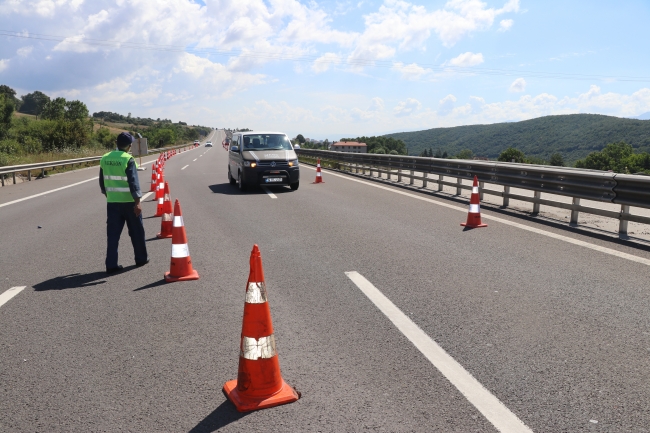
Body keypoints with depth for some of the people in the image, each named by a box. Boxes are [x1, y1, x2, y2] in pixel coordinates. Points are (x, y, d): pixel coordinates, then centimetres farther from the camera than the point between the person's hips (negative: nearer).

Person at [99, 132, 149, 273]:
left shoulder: (105, 159, 5)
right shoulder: (128, 159, -13)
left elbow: (102, 181, 13)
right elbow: (133, 182, -18)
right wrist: (137, 202, -18)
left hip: (112, 202, 5)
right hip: (129, 202, -4)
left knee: (112, 234, 6)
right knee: (136, 232, 12)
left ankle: (111, 264, 6)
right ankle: (141, 259, 24)